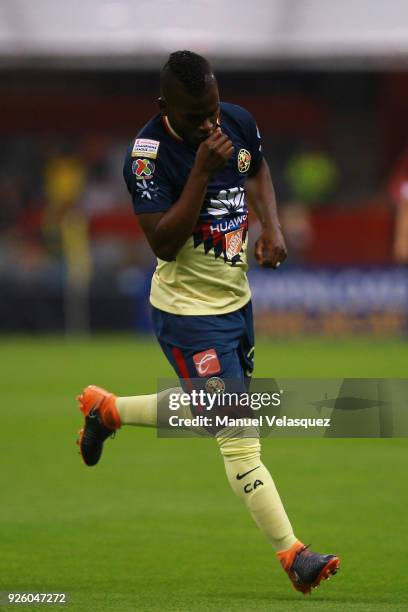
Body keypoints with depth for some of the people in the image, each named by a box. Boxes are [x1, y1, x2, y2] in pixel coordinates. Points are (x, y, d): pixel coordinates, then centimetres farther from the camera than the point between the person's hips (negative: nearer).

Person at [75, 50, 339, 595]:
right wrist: (203, 169, -33)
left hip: (235, 298, 8)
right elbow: (164, 244, -28)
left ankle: (106, 409, 41)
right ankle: (292, 554, -10)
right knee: (239, 433, -12)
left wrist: (272, 226, 2)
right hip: (188, 309, -8)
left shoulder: (238, 122, -3)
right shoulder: (149, 153, -22)